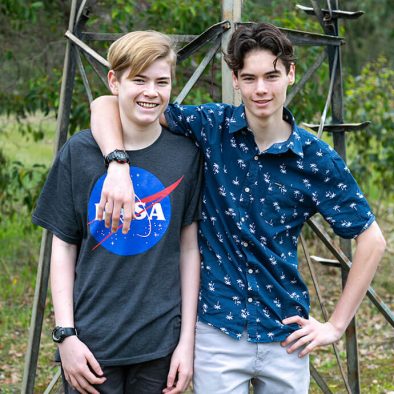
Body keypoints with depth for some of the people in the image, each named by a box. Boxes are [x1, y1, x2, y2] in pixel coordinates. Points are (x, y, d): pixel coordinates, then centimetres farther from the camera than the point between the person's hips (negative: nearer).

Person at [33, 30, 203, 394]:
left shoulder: (185, 155, -1)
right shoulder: (80, 152, -3)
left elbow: (188, 248, 2)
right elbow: (64, 248, 2)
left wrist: (187, 340, 0)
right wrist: (65, 334, -5)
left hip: (161, 345, 1)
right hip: (91, 344, -1)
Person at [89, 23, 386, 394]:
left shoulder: (317, 158, -5)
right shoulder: (211, 127, -6)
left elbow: (371, 239, 3)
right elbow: (107, 105, -10)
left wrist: (337, 324, 0)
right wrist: (119, 164, -30)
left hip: (285, 336, 1)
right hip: (218, 331, -1)